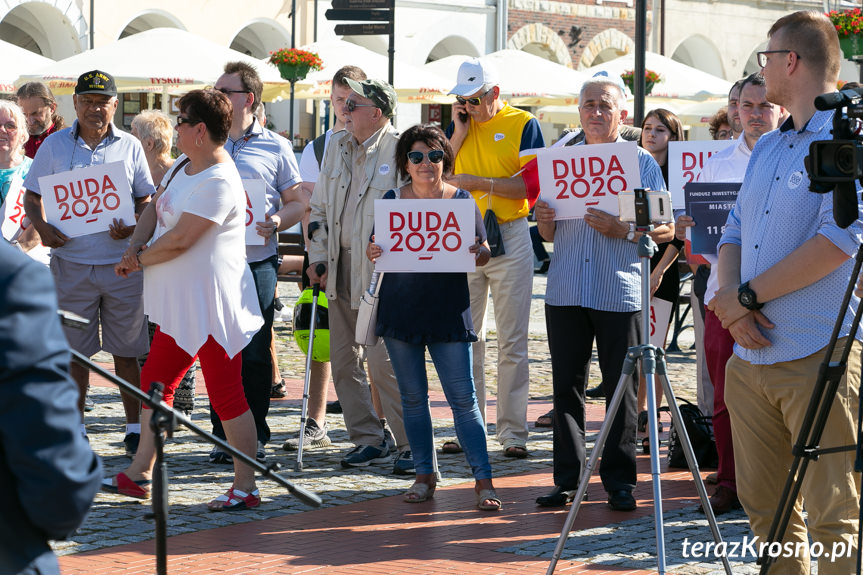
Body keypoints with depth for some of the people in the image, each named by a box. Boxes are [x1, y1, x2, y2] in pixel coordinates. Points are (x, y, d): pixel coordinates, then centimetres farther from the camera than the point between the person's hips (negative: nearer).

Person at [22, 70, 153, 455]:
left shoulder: (130, 147, 6)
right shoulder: (54, 146, 5)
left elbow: (146, 201, 9)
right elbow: (32, 196, 10)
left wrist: (135, 227, -12)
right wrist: (42, 227, -10)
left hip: (122, 263, 0)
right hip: (71, 262, 0)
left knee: (126, 351, 3)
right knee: (73, 351, 4)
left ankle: (134, 428, 11)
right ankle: (74, 428, 14)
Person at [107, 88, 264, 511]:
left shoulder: (219, 182, -21)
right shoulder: (184, 166, 11)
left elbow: (179, 239, -23)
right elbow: (154, 208, 16)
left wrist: (140, 259, -7)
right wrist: (135, 247, -3)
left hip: (210, 308, -11)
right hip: (177, 306, 11)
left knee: (226, 395, -5)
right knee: (155, 381, 15)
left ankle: (246, 487, 1)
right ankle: (140, 473, 25)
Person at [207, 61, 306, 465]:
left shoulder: (275, 148, 6)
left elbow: (297, 202, 6)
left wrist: (278, 221, -13)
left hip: (257, 261, -2)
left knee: (255, 354, -2)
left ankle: (255, 436, 7)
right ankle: (224, 435, 10)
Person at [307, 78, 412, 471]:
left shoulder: (399, 150, -9)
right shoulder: (337, 147, 13)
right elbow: (319, 206, 19)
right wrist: (318, 257, 10)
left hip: (381, 269, -7)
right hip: (341, 265, 7)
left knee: (383, 360, -10)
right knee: (343, 358, 8)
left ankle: (411, 443, -1)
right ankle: (368, 439, 17)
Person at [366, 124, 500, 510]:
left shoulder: (461, 200, 3)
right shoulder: (392, 200, 7)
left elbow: (485, 253, 5)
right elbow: (377, 248, 10)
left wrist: (476, 253, -18)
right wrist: (373, 254, -13)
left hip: (449, 311, -2)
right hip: (401, 309, 2)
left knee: (463, 398, -6)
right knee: (413, 396, 7)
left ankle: (483, 481, -4)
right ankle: (424, 475, 17)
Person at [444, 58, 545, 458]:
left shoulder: (522, 124, -2)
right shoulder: (458, 124, 11)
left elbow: (530, 187, -11)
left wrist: (477, 181, -15)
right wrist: (459, 134, -4)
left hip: (509, 240, -4)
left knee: (512, 341, -2)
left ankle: (512, 432, 1)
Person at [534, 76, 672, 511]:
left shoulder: (642, 162, 5)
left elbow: (666, 229, 1)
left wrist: (623, 230, -15)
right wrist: (543, 220, -5)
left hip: (619, 292, -3)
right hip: (565, 291, 3)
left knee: (621, 389, 0)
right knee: (566, 385, 3)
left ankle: (619, 480, 6)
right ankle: (568, 478, 9)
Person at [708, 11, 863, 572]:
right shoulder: (767, 148, 19)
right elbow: (735, 233, 18)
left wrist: (748, 295, -14)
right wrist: (731, 299, -3)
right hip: (752, 354, 8)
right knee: (765, 509, 12)